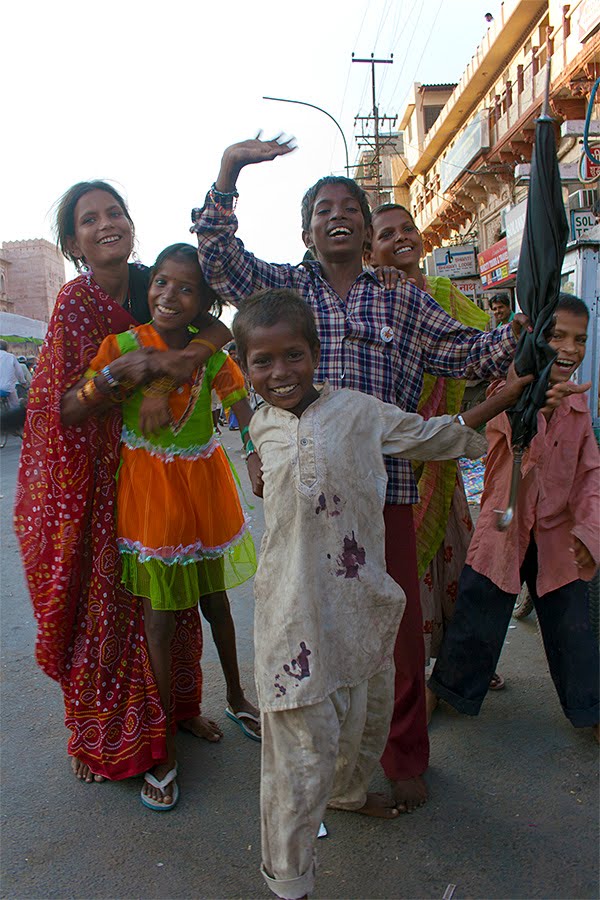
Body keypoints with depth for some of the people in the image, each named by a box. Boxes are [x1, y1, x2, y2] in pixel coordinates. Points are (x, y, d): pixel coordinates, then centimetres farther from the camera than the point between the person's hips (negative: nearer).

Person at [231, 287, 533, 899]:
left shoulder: (356, 409, -2)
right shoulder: (261, 426, 3)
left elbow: (429, 436, 10)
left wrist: (499, 400, 12)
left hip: (362, 599, 2)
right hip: (297, 609, -1)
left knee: (366, 714, 23)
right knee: (303, 745, 2)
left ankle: (349, 791, 55)